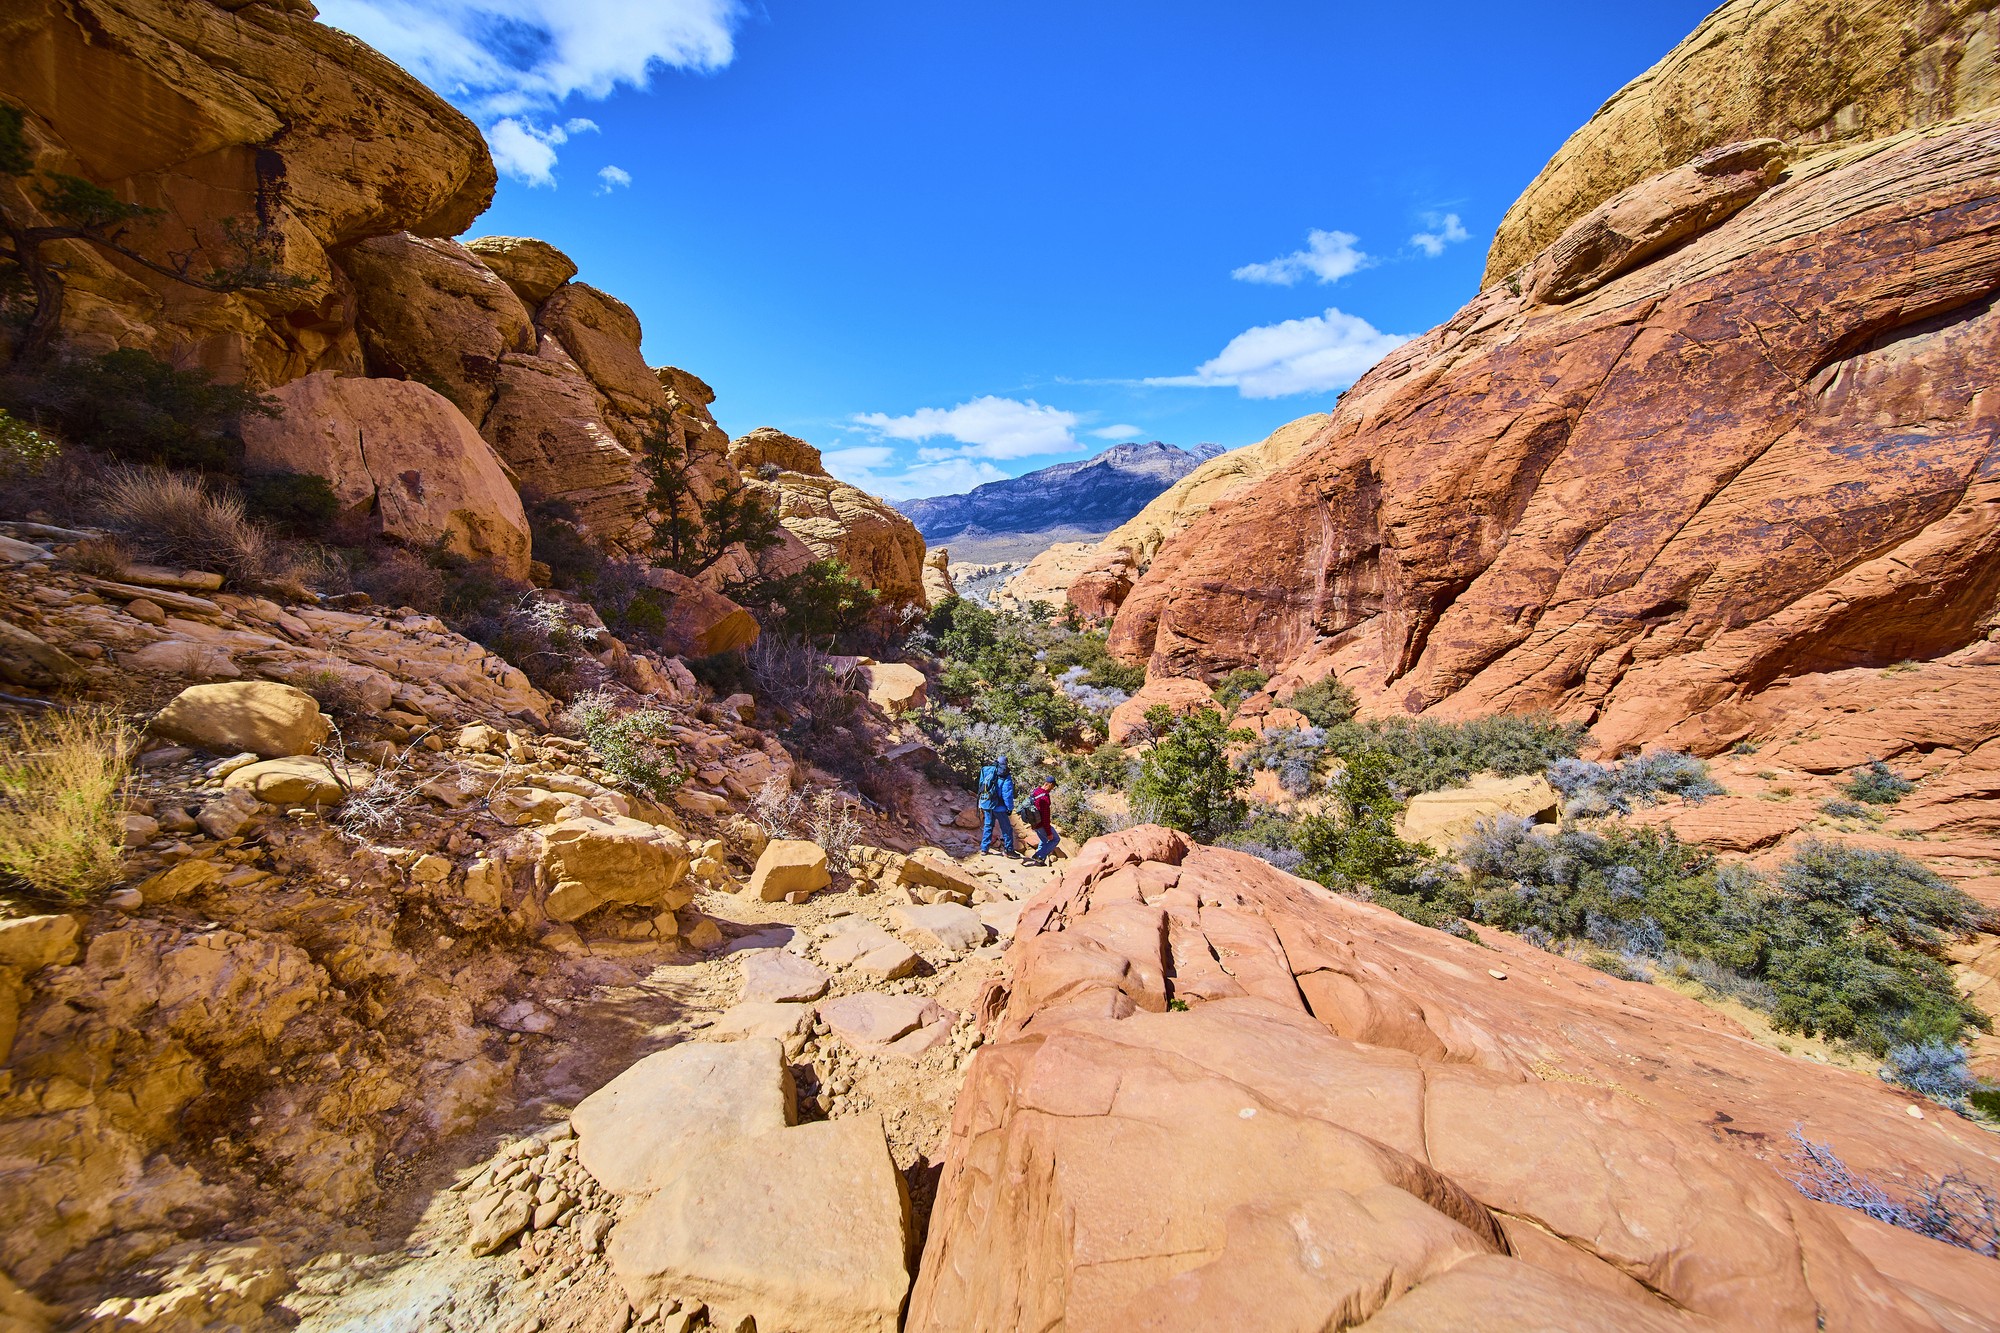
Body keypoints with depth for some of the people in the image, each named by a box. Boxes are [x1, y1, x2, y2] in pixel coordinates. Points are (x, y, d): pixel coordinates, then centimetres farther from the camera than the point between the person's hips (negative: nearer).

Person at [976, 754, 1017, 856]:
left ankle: (983, 849, 19)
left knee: (988, 826, 18)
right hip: (998, 806, -5)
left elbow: (981, 788, 11)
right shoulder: (1005, 777, -14)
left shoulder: (986, 772, 3)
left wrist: (981, 805, 19)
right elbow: (1007, 794, -14)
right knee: (1006, 828, 7)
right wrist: (1010, 808, -5)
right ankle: (1009, 850, 14)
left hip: (986, 805, 6)